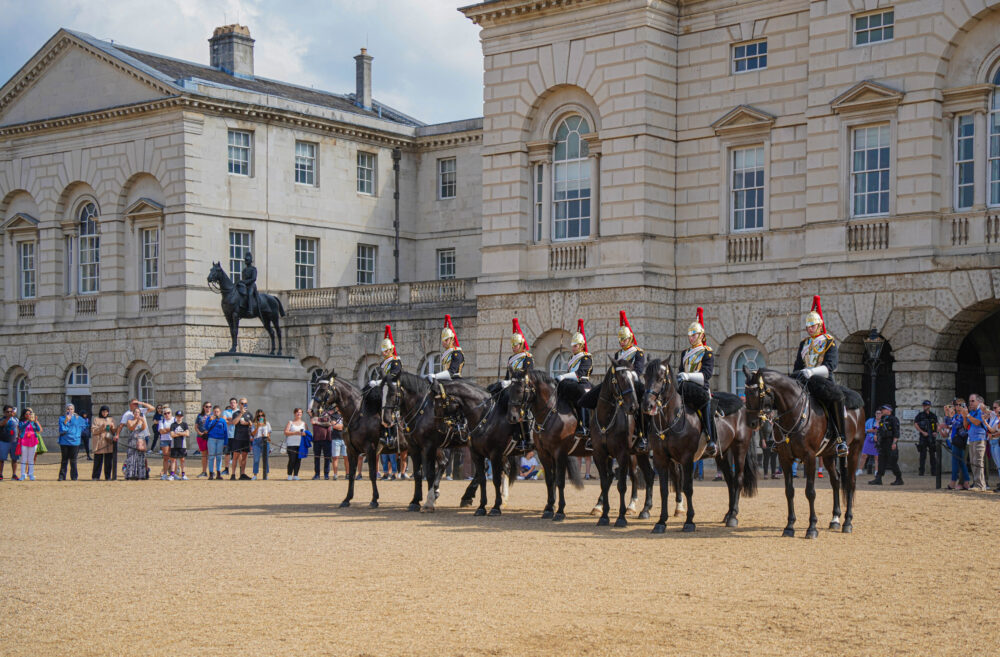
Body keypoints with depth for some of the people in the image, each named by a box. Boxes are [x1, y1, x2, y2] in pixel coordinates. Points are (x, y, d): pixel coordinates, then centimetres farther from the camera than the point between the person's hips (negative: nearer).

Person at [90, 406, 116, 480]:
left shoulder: (111, 420, 18)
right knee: (98, 461, -5)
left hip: (109, 443, 3)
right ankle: (95, 477, 1)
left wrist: (112, 427, -3)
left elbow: (114, 432, 18)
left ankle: (108, 476, 4)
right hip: (99, 443, -3)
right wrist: (101, 428, -15)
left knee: (108, 461, -1)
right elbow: (93, 431, -1)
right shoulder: (96, 420, 8)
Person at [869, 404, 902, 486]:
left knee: (893, 462, -5)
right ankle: (878, 479, -2)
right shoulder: (882, 420, 18)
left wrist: (894, 443, -23)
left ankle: (899, 480, 4)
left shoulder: (893, 419, -9)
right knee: (881, 461, 2)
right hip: (883, 444, 9)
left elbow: (896, 432, -16)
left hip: (890, 443, -9)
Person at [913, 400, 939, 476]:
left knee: (933, 454, 5)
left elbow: (937, 424, 17)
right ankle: (921, 471, -1)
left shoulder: (933, 415, 11)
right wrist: (922, 432, -12)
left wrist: (936, 432, -2)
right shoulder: (920, 415, 3)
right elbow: (915, 424, -3)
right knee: (923, 454, -4)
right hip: (923, 436, -3)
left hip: (932, 437, 3)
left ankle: (934, 471, 10)